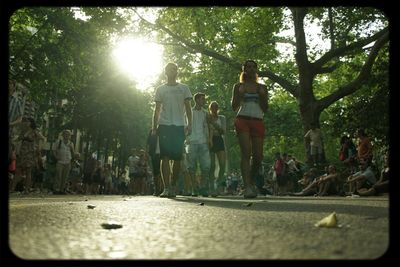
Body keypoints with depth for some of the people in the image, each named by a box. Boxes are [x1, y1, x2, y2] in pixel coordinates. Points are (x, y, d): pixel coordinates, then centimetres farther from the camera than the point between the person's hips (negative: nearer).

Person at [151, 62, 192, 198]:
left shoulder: (184, 88, 13)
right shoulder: (160, 89, 14)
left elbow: (188, 107, 8)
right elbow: (157, 109, 12)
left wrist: (189, 124, -4)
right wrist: (154, 127, 3)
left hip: (179, 126, 0)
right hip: (164, 125, 0)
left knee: (177, 158, -1)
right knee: (165, 157, -9)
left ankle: (173, 187, 8)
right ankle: (166, 188, -10)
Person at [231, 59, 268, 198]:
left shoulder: (262, 87, 16)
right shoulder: (238, 86, 12)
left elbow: (265, 108, 11)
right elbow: (234, 107, 8)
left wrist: (262, 95, -4)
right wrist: (240, 93, -6)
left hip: (258, 122, 2)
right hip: (243, 120, -2)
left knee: (258, 156, -4)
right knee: (246, 153, -15)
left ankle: (251, 181, 22)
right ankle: (247, 187, -20)